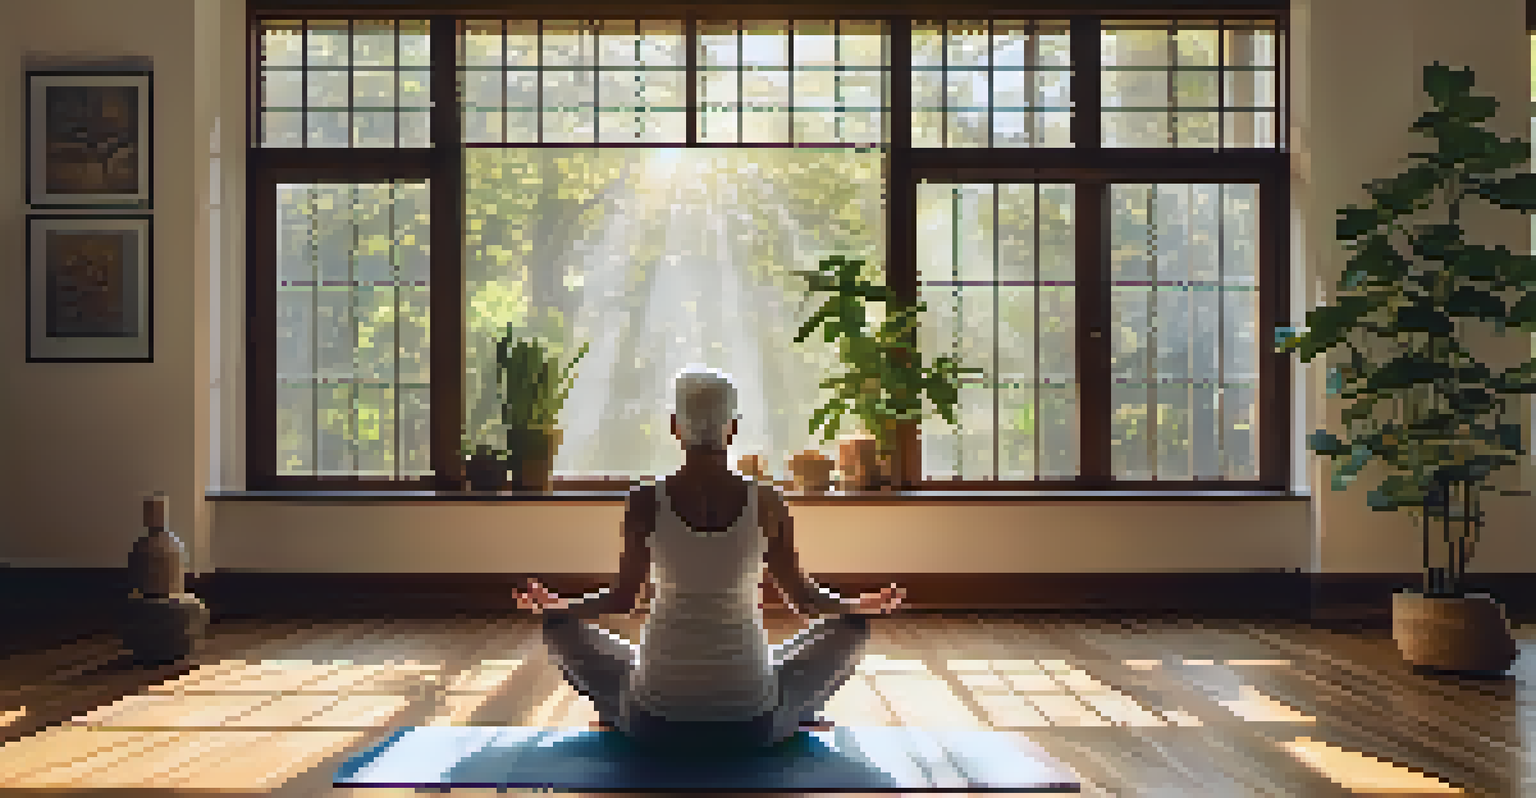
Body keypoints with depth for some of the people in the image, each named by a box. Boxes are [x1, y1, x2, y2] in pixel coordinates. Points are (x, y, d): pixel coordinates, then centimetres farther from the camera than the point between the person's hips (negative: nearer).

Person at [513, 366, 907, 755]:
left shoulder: (645, 502, -9)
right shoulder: (767, 502, -9)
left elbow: (622, 598, 0)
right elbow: (802, 596, 0)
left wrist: (553, 605, 18)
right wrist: (859, 606, 19)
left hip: (655, 719, 0)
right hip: (752, 721, 0)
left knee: (561, 626, 25)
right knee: (850, 627, 23)